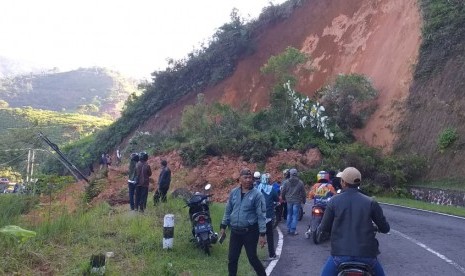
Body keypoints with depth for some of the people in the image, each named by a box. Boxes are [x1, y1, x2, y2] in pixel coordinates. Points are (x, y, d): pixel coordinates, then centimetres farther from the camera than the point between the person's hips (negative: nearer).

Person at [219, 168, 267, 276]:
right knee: (232, 258, 9)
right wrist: (223, 226, 12)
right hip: (235, 231, 4)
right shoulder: (233, 192, 3)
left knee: (252, 258, 3)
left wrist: (262, 234, -14)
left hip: (250, 232, -4)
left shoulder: (257, 194, -11)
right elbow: (228, 210, 12)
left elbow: (261, 215, -11)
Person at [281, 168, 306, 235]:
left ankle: (289, 230, 20)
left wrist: (284, 198, 20)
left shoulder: (287, 182, -3)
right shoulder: (300, 183, -6)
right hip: (297, 201, -2)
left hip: (289, 201, 2)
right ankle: (293, 230, 1)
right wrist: (303, 201, 13)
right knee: (295, 215, 2)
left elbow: (283, 192, 3)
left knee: (289, 215, 15)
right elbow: (303, 193, 0)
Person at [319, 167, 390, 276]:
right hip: (366, 254, 1)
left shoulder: (334, 201, -3)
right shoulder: (370, 202, -1)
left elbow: (324, 229, 1)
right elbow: (385, 228, 4)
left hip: (341, 252, -1)